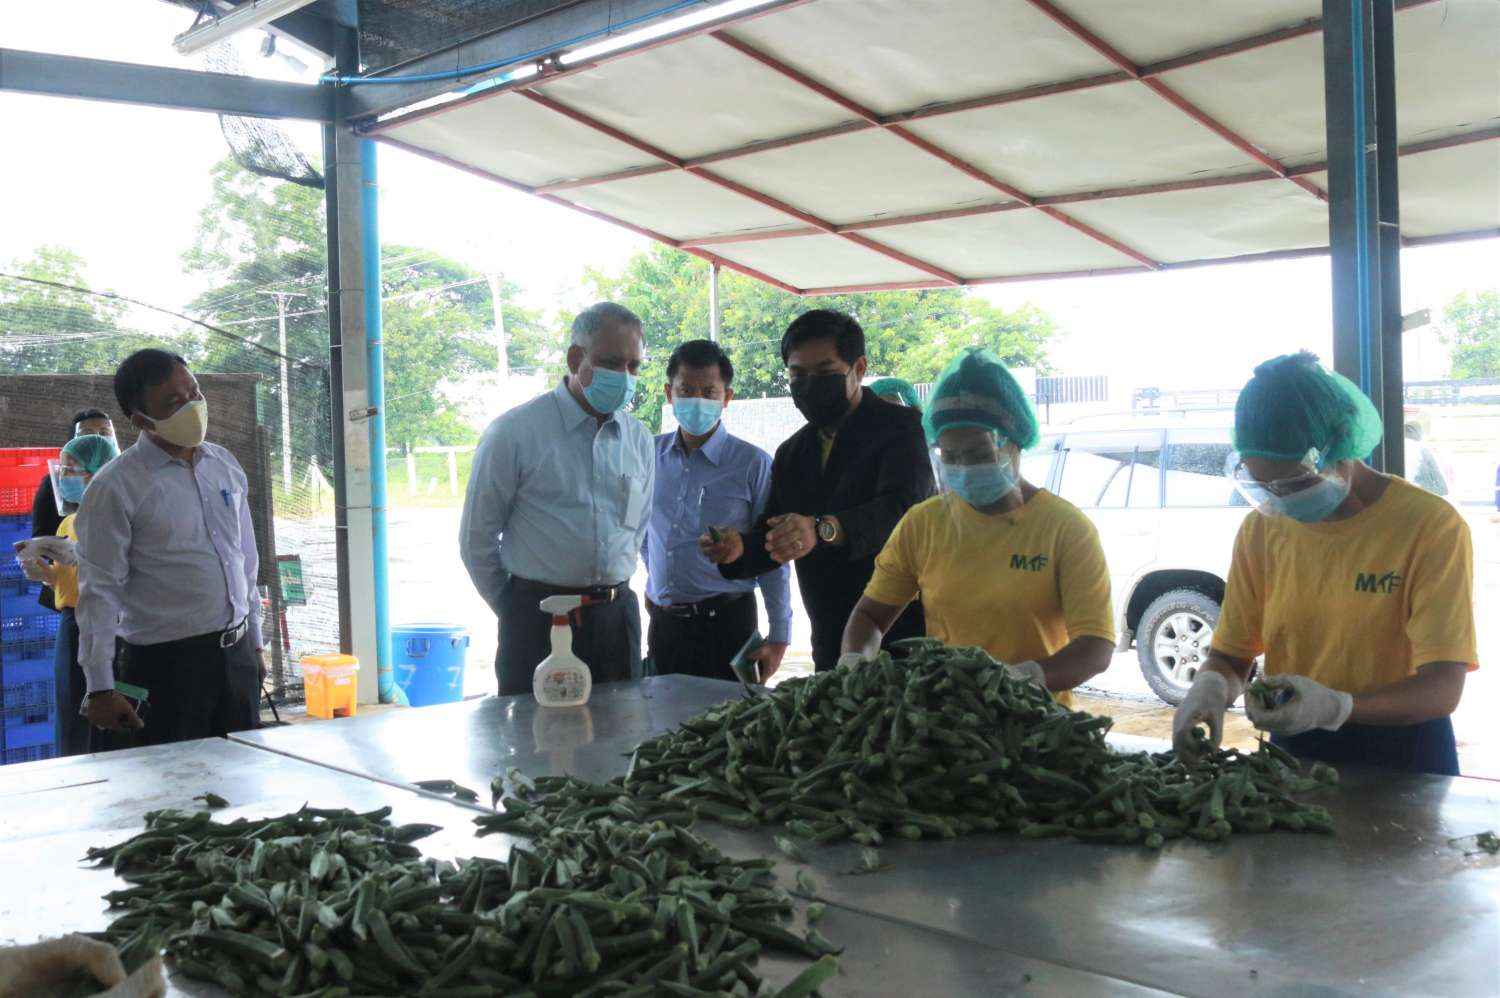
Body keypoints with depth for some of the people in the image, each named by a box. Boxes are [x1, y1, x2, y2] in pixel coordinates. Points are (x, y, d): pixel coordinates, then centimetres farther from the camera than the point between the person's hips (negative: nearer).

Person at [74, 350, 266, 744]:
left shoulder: (225, 465, 8)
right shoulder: (115, 488, -10)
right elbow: (99, 591, -11)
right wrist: (100, 688, -14)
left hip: (237, 654, 6)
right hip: (166, 664, -5)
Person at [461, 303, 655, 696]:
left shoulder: (639, 441, 7)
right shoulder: (514, 433, -7)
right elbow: (476, 539, -2)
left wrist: (609, 594, 15)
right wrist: (519, 615, 4)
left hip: (617, 616, 4)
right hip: (538, 619, -4)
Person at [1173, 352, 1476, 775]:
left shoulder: (1430, 526, -12)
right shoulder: (1261, 528, 0)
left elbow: (1443, 687, -17)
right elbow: (1231, 653, 5)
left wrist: (1336, 707, -33)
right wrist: (1210, 686, -17)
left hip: (1400, 759, -3)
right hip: (1294, 754, 3)